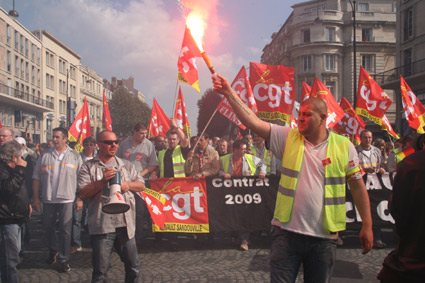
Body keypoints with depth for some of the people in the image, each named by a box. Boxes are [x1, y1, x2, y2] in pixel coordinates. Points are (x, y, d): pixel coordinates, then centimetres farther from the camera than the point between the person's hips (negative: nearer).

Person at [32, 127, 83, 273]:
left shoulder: (75, 156, 2)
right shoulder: (45, 156, 6)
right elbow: (36, 178, 7)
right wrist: (35, 197, 2)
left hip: (67, 199, -2)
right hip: (48, 199, 3)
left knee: (65, 230, -1)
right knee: (48, 228, 14)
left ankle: (64, 259, 10)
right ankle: (53, 250, 38)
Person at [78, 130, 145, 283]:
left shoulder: (126, 165, 14)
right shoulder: (88, 167, 2)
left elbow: (141, 185, 14)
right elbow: (82, 194, -7)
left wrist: (127, 185, -5)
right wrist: (102, 181, -17)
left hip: (126, 224, 4)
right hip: (101, 225, -3)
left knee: (133, 266, 14)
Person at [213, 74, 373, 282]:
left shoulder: (344, 146, 1)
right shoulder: (288, 138, 1)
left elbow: (358, 187, 5)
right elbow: (253, 122, -7)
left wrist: (367, 226, 4)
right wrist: (229, 93, -16)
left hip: (324, 236, 0)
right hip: (287, 232, 0)